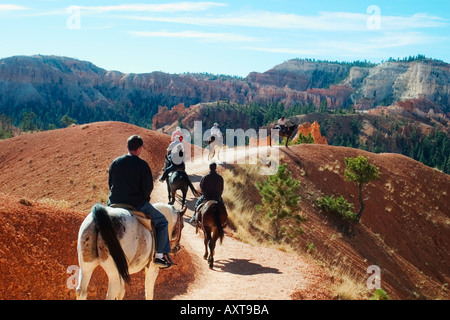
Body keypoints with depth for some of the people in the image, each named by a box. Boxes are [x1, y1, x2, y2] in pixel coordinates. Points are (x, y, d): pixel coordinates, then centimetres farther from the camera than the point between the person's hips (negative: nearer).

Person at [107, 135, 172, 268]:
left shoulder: (114, 163, 5)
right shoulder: (142, 165, -10)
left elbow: (110, 184, 12)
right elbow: (148, 188, -10)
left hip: (114, 204, 5)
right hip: (137, 205, -5)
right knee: (162, 222, 11)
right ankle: (160, 254, 6)